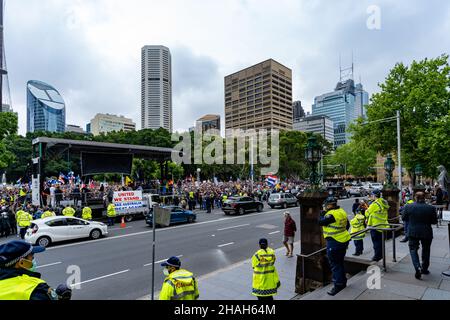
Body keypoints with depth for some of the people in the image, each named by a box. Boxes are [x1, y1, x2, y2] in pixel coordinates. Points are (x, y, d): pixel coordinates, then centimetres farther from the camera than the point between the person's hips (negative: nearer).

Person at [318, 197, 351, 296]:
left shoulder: (331, 214, -24)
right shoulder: (342, 212, 6)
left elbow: (320, 222, -19)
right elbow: (347, 224, 16)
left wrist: (323, 212, -8)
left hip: (334, 242, -10)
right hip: (344, 240, 10)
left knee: (335, 264, 0)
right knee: (340, 262, 22)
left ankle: (338, 285, 5)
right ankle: (343, 281, 34)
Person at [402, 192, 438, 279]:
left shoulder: (408, 207, -9)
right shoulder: (431, 208, -9)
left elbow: (404, 218, 2)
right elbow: (435, 221, -2)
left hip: (413, 233, -1)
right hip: (426, 233, 1)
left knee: (413, 249, 8)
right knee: (426, 251, 18)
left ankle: (418, 267, -11)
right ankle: (424, 269, 29)